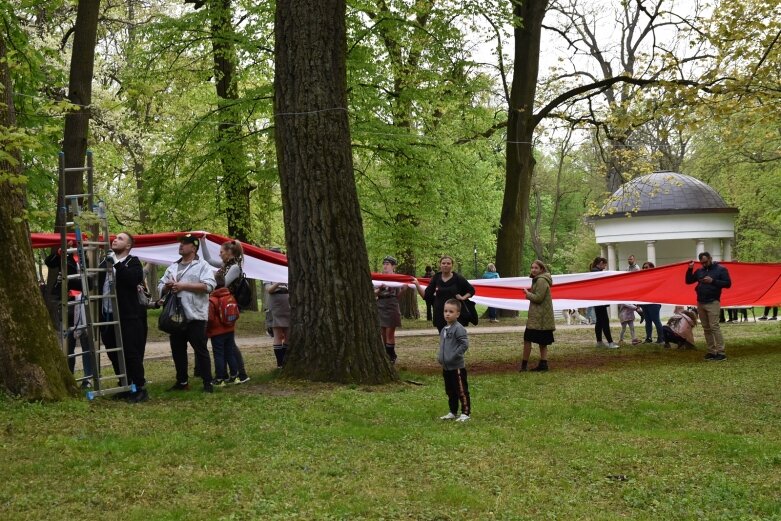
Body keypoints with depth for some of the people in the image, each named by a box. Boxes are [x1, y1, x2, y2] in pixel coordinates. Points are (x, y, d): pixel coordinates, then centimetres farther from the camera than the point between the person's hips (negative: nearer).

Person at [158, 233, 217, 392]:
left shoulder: (203, 266, -1)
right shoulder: (172, 267, 19)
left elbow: (208, 285, -16)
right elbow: (160, 286, 18)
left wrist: (183, 286, -15)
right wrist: (167, 287, -7)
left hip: (195, 316, -6)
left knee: (200, 350, -4)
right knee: (178, 351, 12)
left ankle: (208, 383, 1)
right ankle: (182, 382, 22)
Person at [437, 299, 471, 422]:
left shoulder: (458, 329, -15)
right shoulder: (444, 329, 11)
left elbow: (464, 344, -20)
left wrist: (454, 356, -21)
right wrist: (440, 356, 8)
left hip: (457, 367, -9)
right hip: (446, 367, 9)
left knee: (461, 391, -1)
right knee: (450, 392, 17)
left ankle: (466, 413, 7)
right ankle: (453, 412, 28)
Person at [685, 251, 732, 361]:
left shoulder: (720, 269, -1)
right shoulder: (699, 271, 14)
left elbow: (728, 283, -7)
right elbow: (688, 281, 15)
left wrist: (713, 281, -17)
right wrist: (690, 270, -1)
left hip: (713, 303, -6)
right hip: (700, 303, 6)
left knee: (714, 326, -14)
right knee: (706, 328, 7)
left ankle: (721, 353, -14)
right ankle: (711, 351, 11)